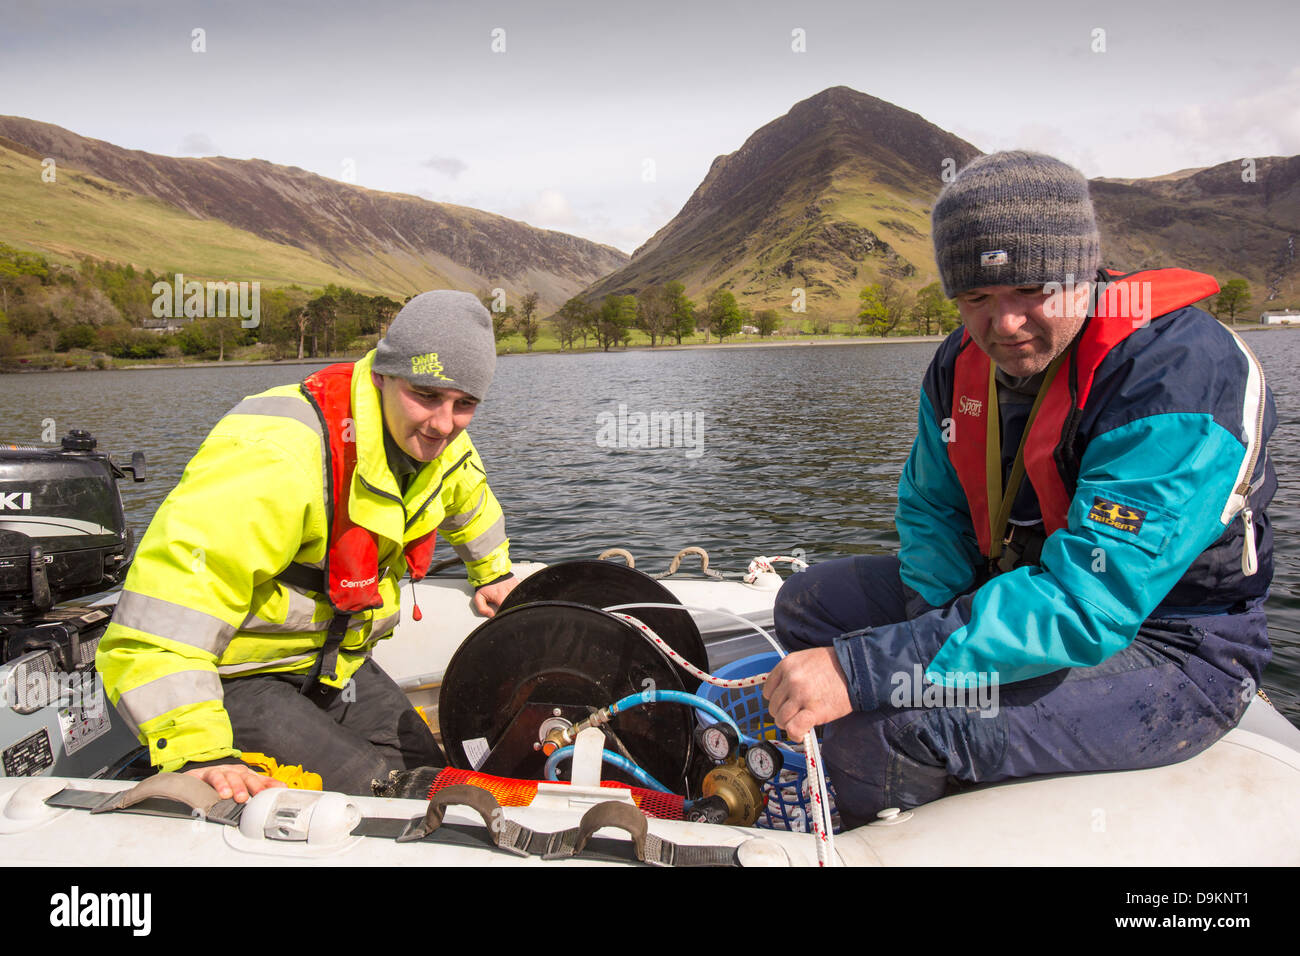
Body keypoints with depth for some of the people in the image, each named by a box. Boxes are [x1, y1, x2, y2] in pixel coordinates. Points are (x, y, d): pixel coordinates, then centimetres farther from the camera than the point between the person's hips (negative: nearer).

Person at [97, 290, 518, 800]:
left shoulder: (435, 442, -5)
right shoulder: (277, 453, -34)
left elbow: (468, 502, 22)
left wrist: (493, 572, 35)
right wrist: (198, 754, -47)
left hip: (335, 660, 8)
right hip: (235, 676, -7)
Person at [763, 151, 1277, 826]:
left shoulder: (1180, 378, -27)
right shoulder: (966, 359, -2)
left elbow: (1084, 607, -35)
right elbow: (929, 507, 8)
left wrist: (865, 667, -39)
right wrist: (942, 620, -13)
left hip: (1167, 655, -8)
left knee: (882, 728, -30)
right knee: (809, 604, 4)